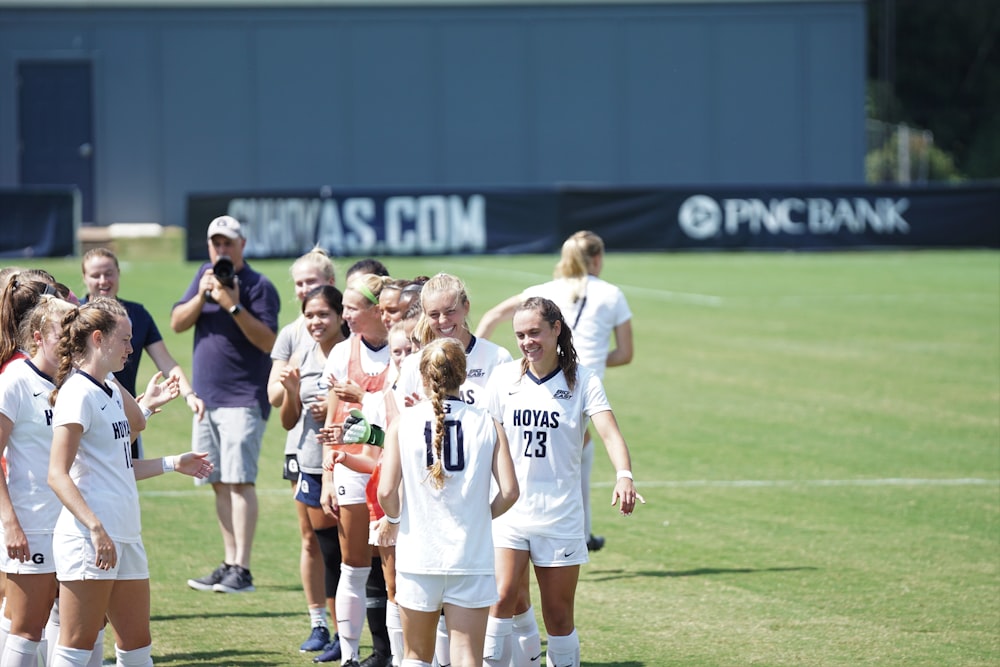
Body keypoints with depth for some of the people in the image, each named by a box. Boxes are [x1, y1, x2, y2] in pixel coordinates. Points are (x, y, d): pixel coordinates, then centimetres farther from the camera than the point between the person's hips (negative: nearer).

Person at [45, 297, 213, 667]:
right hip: (89, 539, -10)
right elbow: (57, 475, -18)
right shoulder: (78, 393, -11)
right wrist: (96, 528, -26)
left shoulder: (110, 391, 16)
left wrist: (172, 463, 24)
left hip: (125, 537, 10)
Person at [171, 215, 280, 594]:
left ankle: (241, 570, -17)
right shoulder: (206, 276, 13)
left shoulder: (259, 287, -7)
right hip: (206, 397, 7)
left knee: (239, 480, -13)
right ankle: (228, 564, 14)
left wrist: (233, 305, -23)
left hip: (243, 399, -7)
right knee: (219, 483, 9)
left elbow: (267, 340, -16)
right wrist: (202, 296, -9)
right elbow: (177, 324, 7)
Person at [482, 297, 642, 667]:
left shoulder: (582, 380, -4)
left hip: (560, 516, -1)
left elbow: (610, 432, -18)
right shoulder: (504, 377, 2)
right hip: (509, 511, 1)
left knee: (559, 615, 4)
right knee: (502, 598, -16)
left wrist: (624, 476, -37)